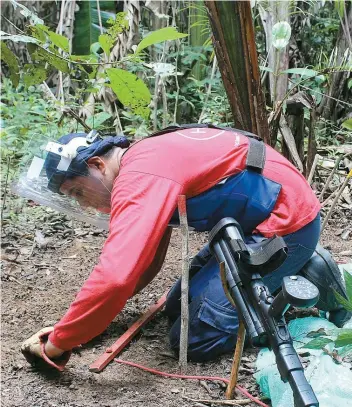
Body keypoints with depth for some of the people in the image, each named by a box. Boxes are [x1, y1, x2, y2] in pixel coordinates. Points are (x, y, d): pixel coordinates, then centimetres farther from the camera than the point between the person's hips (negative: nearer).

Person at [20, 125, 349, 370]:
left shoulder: (139, 177, -22)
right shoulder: (143, 163, 10)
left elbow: (115, 277, -34)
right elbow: (145, 261, 17)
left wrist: (57, 345, -20)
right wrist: (79, 319, 7)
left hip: (287, 224, -10)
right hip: (255, 222, 10)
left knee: (194, 338, -8)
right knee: (178, 308, 16)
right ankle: (297, 269, 17)